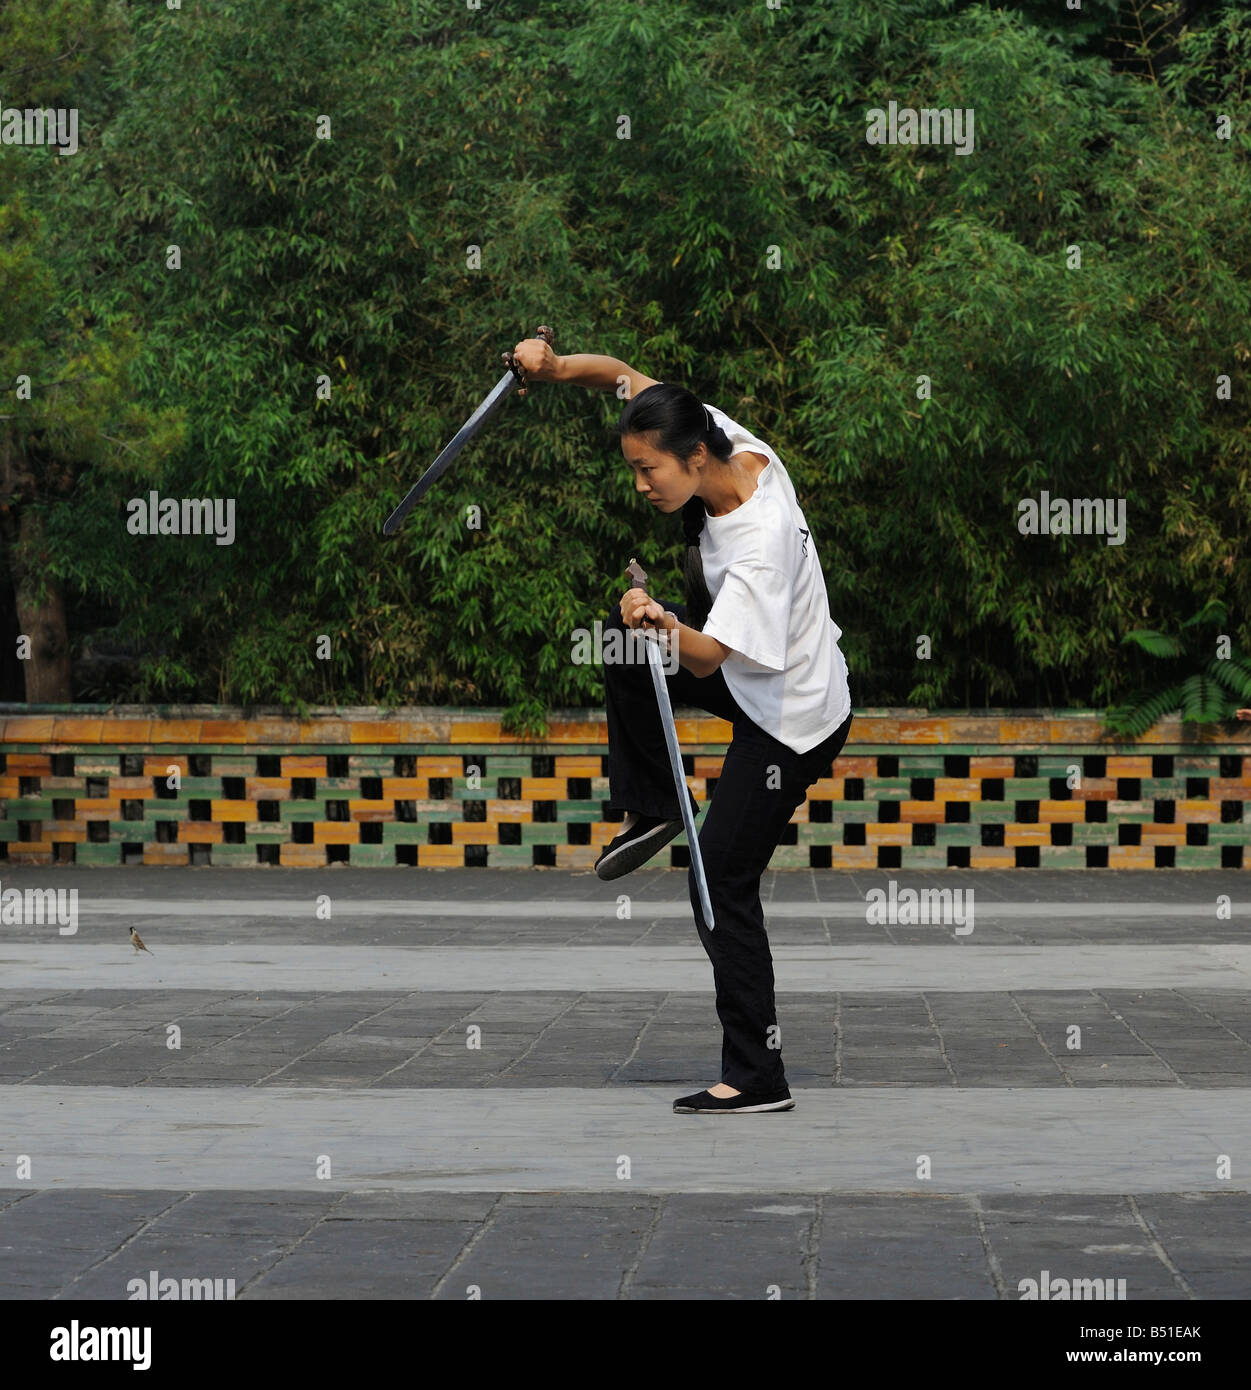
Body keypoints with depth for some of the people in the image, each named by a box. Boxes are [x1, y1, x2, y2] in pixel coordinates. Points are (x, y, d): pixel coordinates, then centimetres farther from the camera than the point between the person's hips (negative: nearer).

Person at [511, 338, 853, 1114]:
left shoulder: (761, 540, -36)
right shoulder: (729, 444, -13)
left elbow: (707, 658, -37)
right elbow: (625, 376, -3)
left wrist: (666, 627, -53)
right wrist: (555, 367, -19)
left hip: (790, 722, -9)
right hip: (755, 680, 9)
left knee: (722, 882, -6)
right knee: (623, 638, 19)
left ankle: (758, 1079, 0)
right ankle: (652, 811, 23)